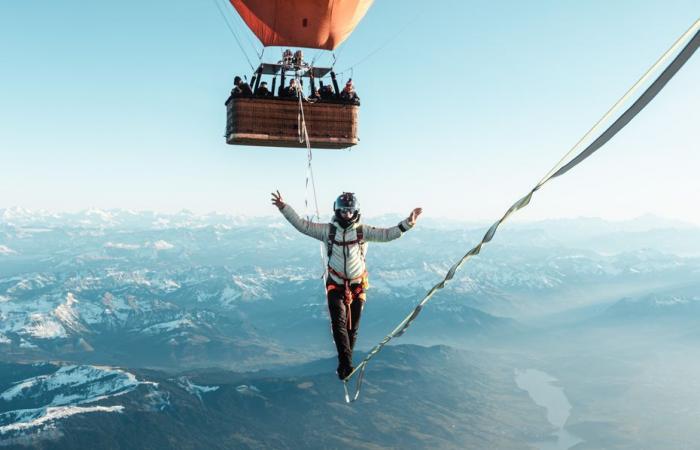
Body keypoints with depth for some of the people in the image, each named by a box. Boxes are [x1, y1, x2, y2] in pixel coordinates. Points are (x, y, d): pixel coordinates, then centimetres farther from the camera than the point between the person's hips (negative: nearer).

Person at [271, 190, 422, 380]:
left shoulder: (362, 231, -5)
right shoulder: (328, 230, -5)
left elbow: (386, 234, -12)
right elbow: (301, 224, -5)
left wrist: (407, 223, -25)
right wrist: (284, 207, -12)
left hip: (357, 286, 1)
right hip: (335, 286, -1)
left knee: (352, 326, 9)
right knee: (339, 323, -17)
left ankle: (344, 363, 26)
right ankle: (347, 363, -19)